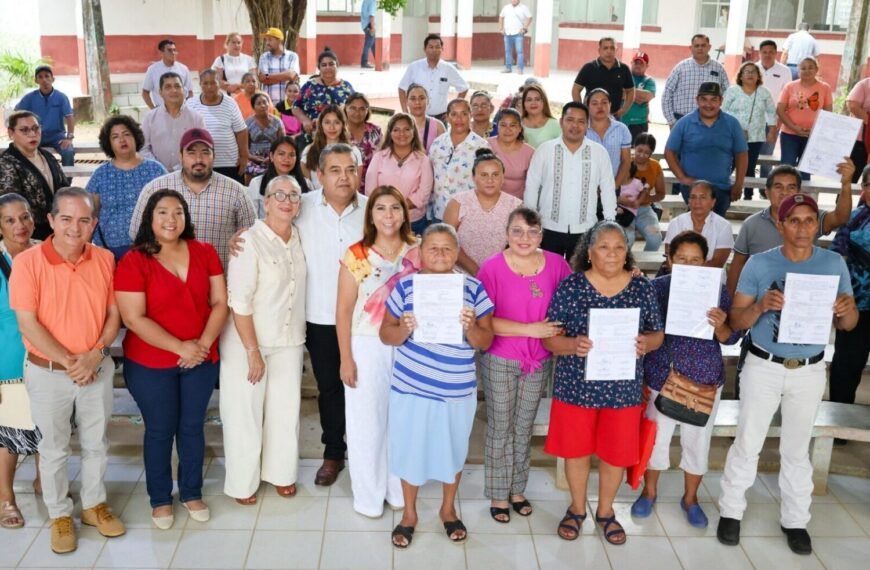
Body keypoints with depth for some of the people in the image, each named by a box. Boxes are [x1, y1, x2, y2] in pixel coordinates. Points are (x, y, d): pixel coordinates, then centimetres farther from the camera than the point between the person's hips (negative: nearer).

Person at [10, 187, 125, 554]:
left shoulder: (104, 260, -3)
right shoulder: (27, 262, -14)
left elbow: (114, 313, 1)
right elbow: (28, 323, -15)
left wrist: (95, 354, -14)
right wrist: (68, 361, -17)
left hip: (97, 369, 3)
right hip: (48, 373, -3)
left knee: (96, 443, 17)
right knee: (53, 449, 13)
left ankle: (94, 505, 37)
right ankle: (59, 515, 32)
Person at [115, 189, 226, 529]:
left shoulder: (205, 253, -1)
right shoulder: (133, 262, -12)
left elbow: (220, 303, -1)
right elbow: (134, 319, -17)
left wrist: (203, 343, -14)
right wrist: (180, 347, -19)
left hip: (201, 359, 3)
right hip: (150, 364, -3)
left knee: (192, 427, 14)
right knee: (160, 431, 11)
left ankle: (192, 493, 32)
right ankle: (160, 499, 29)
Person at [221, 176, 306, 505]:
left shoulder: (298, 238, 3)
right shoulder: (250, 241, -15)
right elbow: (239, 302, -17)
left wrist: (299, 335, 7)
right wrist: (252, 351, -17)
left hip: (289, 342, 5)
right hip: (248, 341, -5)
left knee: (285, 409, 11)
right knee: (245, 413, 6)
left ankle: (281, 472, 31)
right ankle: (243, 483, 23)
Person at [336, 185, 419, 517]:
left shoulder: (416, 254, 1)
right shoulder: (357, 256, -6)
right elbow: (343, 311, -5)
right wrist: (346, 359, -7)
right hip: (367, 348, -2)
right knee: (367, 422, 6)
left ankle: (398, 488, 29)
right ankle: (367, 496, 22)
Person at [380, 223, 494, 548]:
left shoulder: (473, 288, -3)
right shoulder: (406, 286, -5)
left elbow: (485, 342, -3)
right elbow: (386, 334, -3)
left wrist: (470, 327, -24)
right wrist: (405, 329, -24)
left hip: (458, 391, 1)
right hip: (410, 387, -1)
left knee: (453, 450, 17)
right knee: (410, 449, 12)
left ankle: (448, 509, 40)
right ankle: (409, 513, 33)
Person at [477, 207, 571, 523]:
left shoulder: (556, 264, -5)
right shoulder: (492, 267, -14)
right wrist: (530, 329, -22)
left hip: (540, 361, 3)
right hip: (500, 361, -3)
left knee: (524, 427, 18)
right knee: (500, 427, 9)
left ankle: (517, 488, 35)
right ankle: (498, 494, 25)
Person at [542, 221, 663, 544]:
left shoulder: (642, 288, -2)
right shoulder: (571, 286, -9)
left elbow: (658, 334, 5)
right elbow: (549, 337, -8)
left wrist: (646, 343, -18)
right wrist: (573, 345, -28)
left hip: (624, 387, 2)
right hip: (577, 385, -1)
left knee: (617, 453, 13)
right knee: (577, 449, 14)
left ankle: (605, 511, 37)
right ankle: (577, 508, 37)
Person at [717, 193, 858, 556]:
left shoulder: (834, 263, -4)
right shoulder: (759, 264, -9)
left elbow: (850, 325, 0)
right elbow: (736, 321, -8)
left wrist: (845, 311, -23)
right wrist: (762, 306, -28)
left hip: (810, 371, 1)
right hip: (764, 366, -1)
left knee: (797, 448, 14)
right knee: (748, 442, 7)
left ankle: (794, 520, 28)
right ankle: (731, 511, 23)